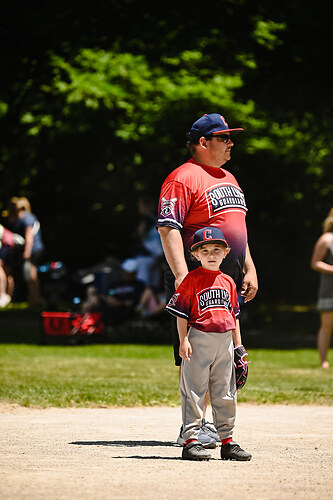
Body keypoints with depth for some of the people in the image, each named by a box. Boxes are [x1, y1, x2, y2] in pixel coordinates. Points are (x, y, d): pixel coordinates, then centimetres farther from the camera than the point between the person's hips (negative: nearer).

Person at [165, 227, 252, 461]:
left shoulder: (228, 281, 13)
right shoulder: (192, 279, -2)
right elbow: (181, 313, -4)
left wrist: (238, 344, 16)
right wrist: (183, 340, -13)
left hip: (225, 342, 5)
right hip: (199, 340, -5)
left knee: (225, 394, 10)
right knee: (194, 392, -5)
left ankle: (227, 441, 17)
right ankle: (191, 440, -3)